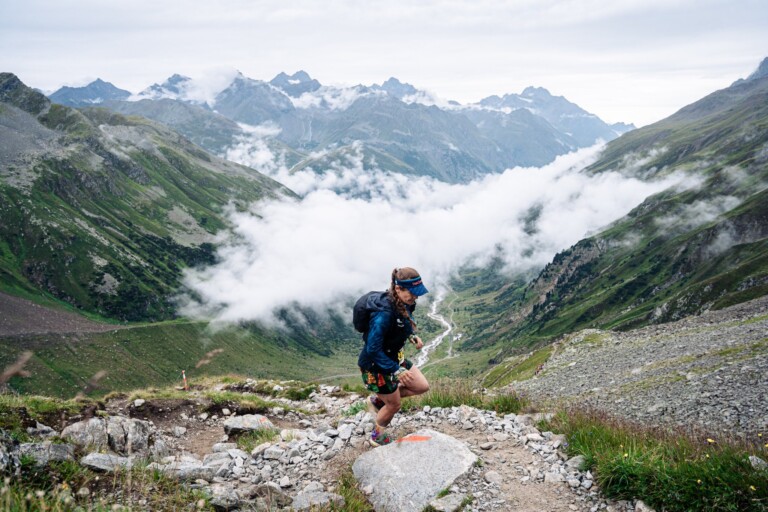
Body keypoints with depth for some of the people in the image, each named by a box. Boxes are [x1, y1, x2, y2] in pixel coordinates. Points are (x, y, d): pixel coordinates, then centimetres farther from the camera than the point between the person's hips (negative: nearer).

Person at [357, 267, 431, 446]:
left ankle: (379, 400, 27)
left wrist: (412, 336, -5)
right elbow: (373, 350, -32)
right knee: (394, 405, 10)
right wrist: (396, 371, -30)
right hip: (376, 365, -8)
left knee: (422, 386, 12)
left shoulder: (403, 304, -8)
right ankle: (377, 436, 40)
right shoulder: (384, 312, -36)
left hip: (395, 357, 8)